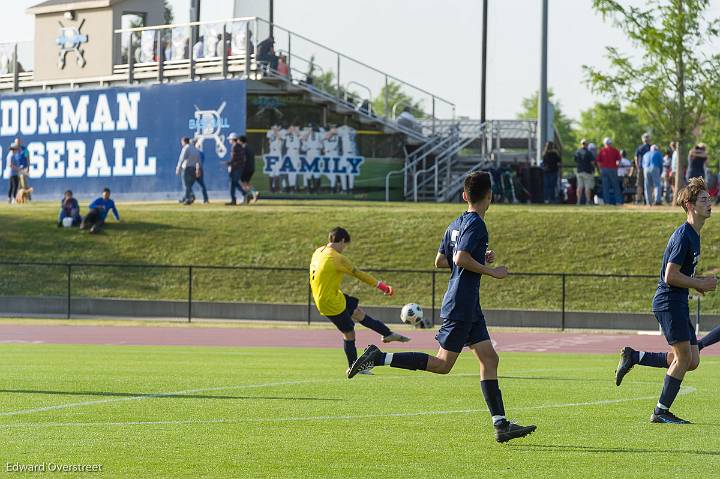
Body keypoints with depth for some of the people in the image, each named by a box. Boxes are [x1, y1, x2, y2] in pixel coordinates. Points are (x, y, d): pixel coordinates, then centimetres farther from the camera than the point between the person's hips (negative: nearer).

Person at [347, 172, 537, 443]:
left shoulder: (456, 224, 13)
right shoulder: (476, 224, -14)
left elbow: (440, 261, 18)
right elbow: (461, 259, -25)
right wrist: (491, 271, -14)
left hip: (469, 308, 10)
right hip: (461, 306, -10)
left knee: (489, 359, 6)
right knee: (442, 364, -7)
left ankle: (501, 425, 3)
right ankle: (378, 358, -6)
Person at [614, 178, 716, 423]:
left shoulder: (693, 234, 15)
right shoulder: (683, 236, -17)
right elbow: (670, 276, -21)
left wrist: (699, 282, 9)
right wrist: (700, 284, -13)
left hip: (678, 304, 10)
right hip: (668, 302, -10)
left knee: (691, 361, 7)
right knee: (684, 357, -9)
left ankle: (633, 357, 16)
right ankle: (661, 411, -1)